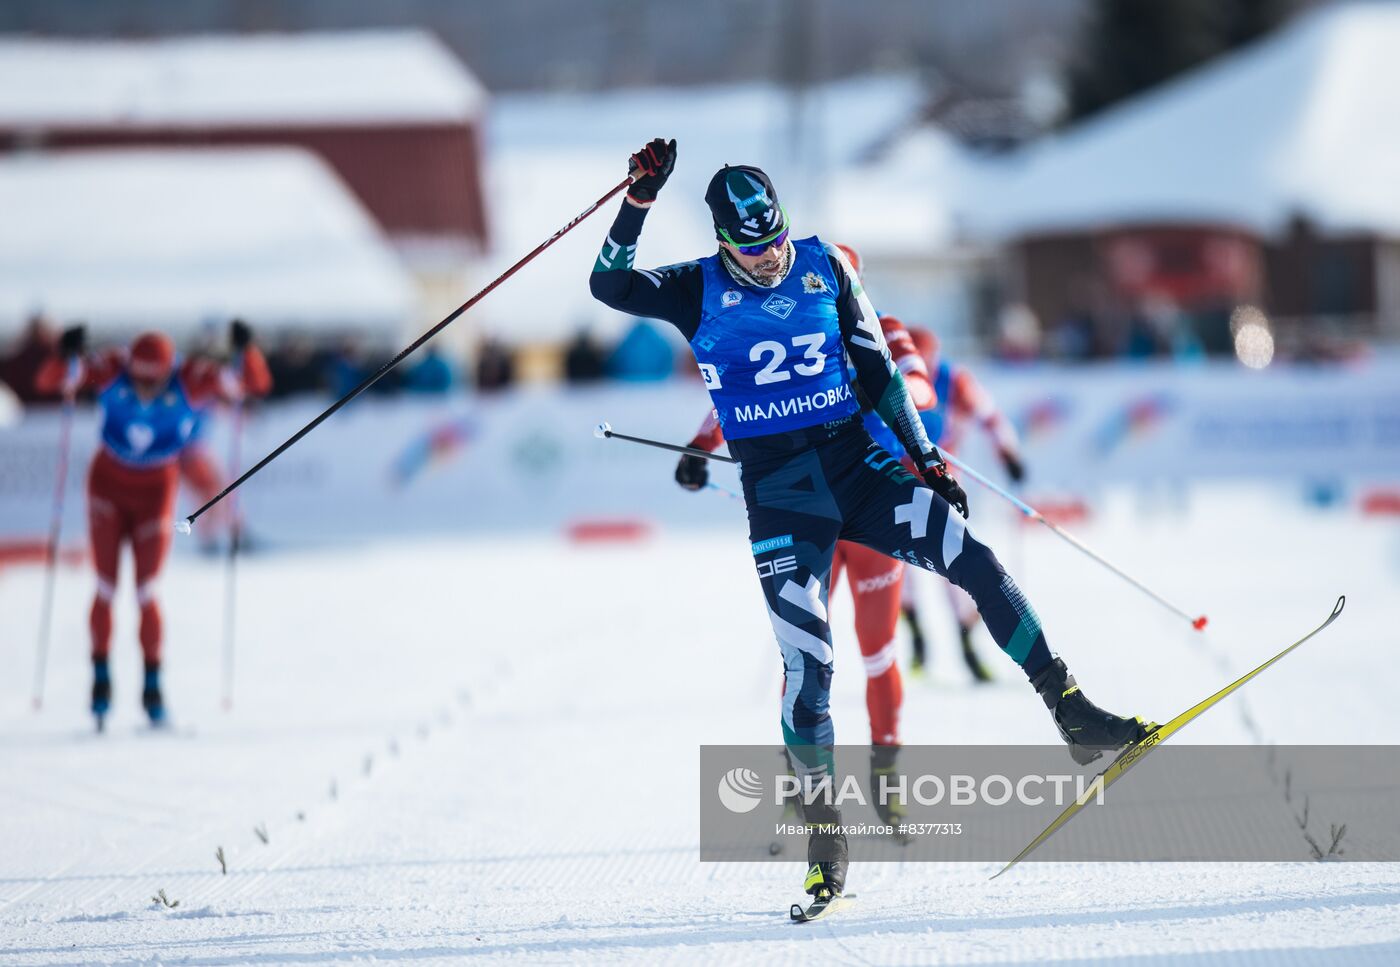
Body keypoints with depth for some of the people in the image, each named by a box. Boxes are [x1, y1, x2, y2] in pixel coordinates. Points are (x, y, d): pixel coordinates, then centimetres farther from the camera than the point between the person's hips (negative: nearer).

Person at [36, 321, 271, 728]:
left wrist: (246, 350, -39)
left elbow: (255, 383, -20)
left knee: (146, 592, -3)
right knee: (106, 589, 1)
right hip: (108, 485, 1)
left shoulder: (192, 382, -21)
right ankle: (100, 676, 15)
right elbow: (49, 380, -22)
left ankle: (152, 686, 9)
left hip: (155, 492, -1)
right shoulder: (111, 372, -20)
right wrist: (65, 355, -42)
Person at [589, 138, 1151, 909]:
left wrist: (926, 457, 7)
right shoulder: (700, 292, -2)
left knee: (975, 562, -14)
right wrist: (638, 200, -25)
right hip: (778, 494, -2)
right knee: (807, 661, -11)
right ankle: (822, 827, 2)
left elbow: (877, 371, 9)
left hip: (857, 464, 2)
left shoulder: (823, 267, 4)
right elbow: (608, 285, -15)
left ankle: (1072, 715, -6)